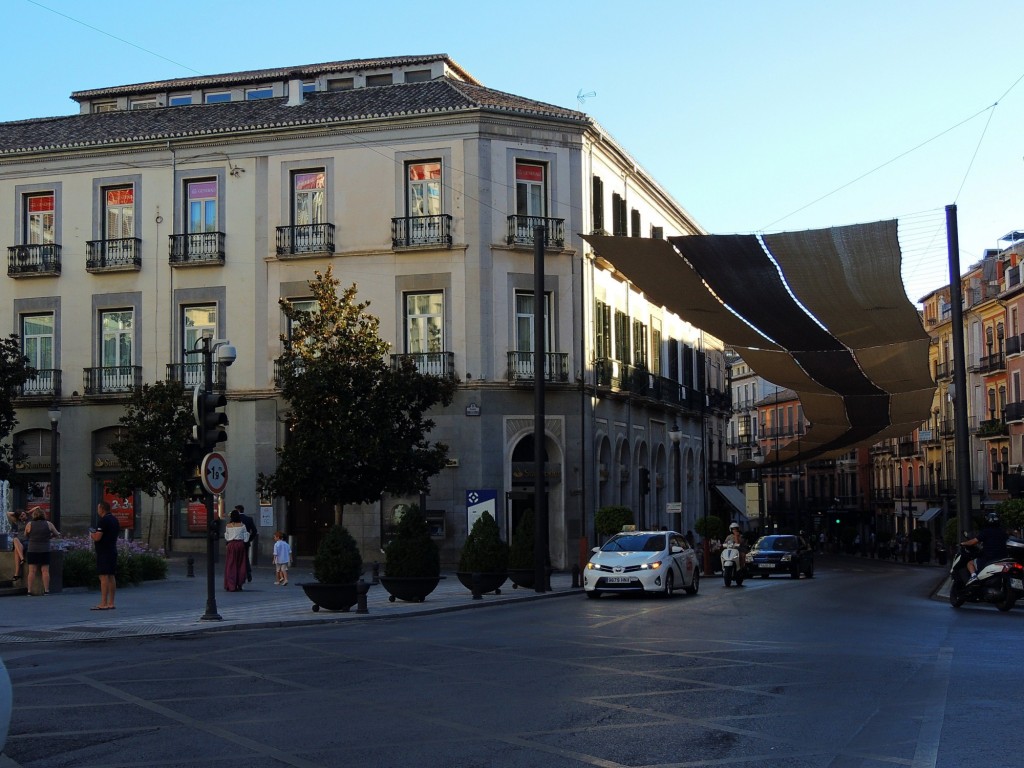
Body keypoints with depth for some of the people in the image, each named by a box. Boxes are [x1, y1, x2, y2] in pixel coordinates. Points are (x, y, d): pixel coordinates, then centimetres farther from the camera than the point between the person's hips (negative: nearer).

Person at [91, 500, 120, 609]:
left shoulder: (103, 521, -14)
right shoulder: (114, 520, 14)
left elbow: (97, 537, -20)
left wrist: (91, 534, 3)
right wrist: (95, 535, 22)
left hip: (104, 552, -9)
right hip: (113, 550, 9)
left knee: (104, 577, -10)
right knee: (111, 576, 10)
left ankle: (103, 604, -13)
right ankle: (111, 603, 12)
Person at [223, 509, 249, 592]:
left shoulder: (228, 526, 1)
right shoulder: (242, 526, -2)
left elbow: (226, 538, 10)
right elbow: (245, 539, 1)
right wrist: (247, 533, 19)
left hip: (231, 545, 0)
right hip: (240, 544, 0)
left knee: (231, 565, 4)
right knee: (240, 565, 8)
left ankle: (231, 586, -1)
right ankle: (239, 585, 8)